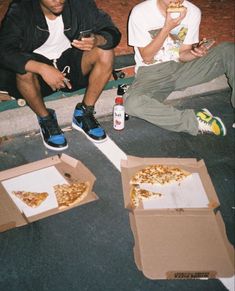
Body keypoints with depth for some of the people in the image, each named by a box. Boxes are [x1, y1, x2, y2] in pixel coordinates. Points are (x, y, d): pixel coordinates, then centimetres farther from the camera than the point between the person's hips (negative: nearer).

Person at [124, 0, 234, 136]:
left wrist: (196, 53, -24)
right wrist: (167, 28, -23)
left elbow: (183, 55, 0)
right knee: (132, 103, -35)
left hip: (180, 68, 3)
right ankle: (195, 122, -23)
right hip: (151, 73, -2)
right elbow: (147, 58, -11)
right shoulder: (140, 12, -13)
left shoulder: (193, 11, -6)